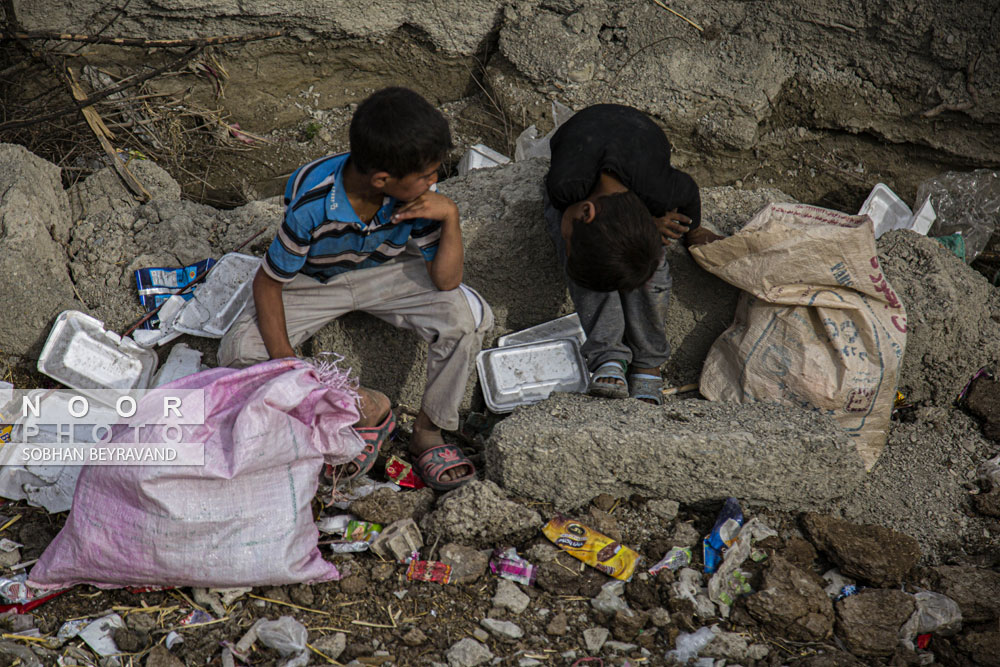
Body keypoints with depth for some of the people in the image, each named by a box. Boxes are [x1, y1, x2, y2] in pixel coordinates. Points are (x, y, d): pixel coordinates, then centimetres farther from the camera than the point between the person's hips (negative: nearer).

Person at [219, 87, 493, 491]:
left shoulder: (418, 195, -24)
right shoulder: (311, 205, -35)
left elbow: (445, 281, -19)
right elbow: (267, 283, -21)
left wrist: (450, 216, -34)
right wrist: (286, 367, -29)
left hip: (384, 274, 2)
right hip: (313, 284, -1)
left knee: (468, 316, -26)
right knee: (239, 355, -25)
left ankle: (429, 430, -5)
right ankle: (367, 408, -11)